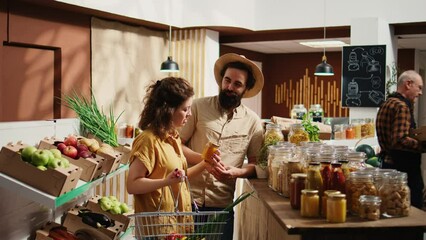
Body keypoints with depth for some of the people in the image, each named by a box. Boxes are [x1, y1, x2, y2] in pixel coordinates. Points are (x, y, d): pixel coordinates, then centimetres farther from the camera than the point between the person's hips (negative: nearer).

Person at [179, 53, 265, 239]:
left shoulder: (253, 121, 1)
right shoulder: (198, 107, -3)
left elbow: (256, 164, 5)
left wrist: (236, 172, -15)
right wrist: (202, 159, -20)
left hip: (222, 203, 2)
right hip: (188, 198, -1)